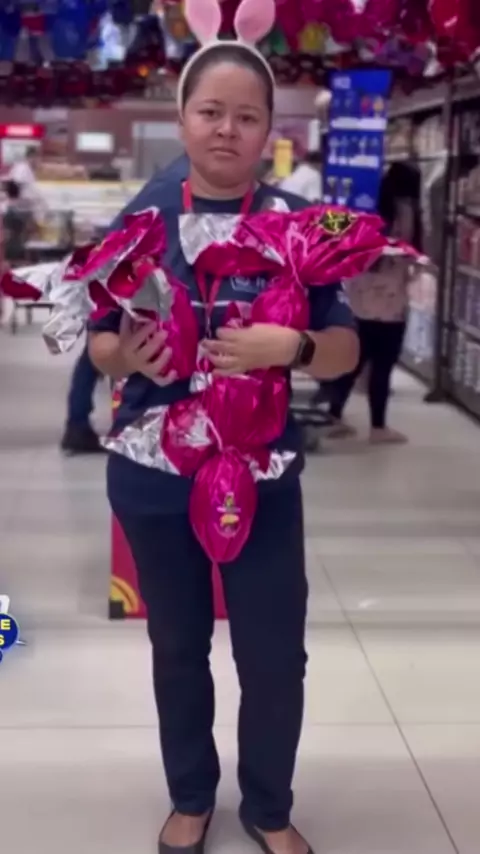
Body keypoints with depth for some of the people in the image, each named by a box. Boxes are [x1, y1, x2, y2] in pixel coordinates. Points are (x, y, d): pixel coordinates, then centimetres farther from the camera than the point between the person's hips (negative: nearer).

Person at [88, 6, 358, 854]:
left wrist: (289, 346, -24)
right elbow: (99, 346, 2)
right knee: (178, 646, 16)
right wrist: (126, 352, -21)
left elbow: (345, 351, -3)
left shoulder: (296, 222, -5)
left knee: (275, 654, 7)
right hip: (154, 473, 1)